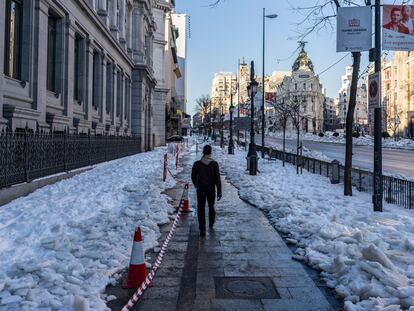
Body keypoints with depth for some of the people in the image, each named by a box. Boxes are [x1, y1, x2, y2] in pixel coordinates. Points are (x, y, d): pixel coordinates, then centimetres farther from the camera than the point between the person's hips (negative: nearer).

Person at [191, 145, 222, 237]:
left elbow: (193, 177, 4)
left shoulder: (197, 164, -7)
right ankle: (211, 223, 42)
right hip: (211, 189, 1)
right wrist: (219, 191, -8)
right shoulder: (214, 164, -10)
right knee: (211, 206, 22)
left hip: (200, 189, -1)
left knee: (201, 208, 0)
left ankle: (202, 229, -7)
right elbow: (217, 178, -11)